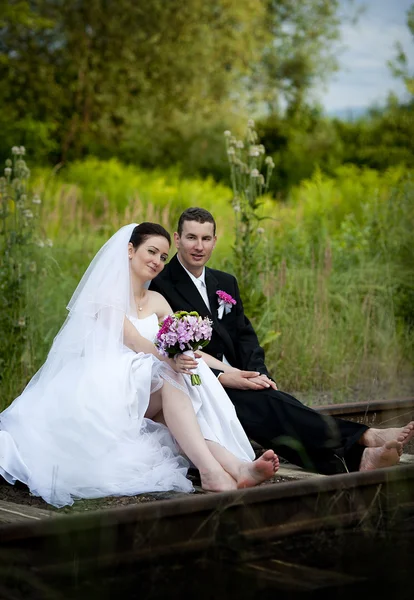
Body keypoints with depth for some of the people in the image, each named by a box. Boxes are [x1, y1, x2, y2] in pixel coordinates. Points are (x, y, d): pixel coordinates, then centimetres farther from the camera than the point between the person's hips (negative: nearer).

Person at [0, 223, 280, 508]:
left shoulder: (157, 301, 18)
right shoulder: (108, 292, -1)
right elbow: (134, 341, -17)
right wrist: (172, 361, -35)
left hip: (149, 392, 5)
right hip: (107, 390, -5)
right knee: (170, 383, -34)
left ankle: (236, 466, -55)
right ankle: (211, 471, -54)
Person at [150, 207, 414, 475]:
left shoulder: (226, 283, 19)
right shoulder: (160, 287, -3)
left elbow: (245, 335, 14)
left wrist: (258, 372, -8)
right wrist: (221, 377, -21)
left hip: (233, 380, 6)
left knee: (274, 401, -27)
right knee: (266, 403, -30)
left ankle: (356, 458, -50)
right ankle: (366, 438, -45)